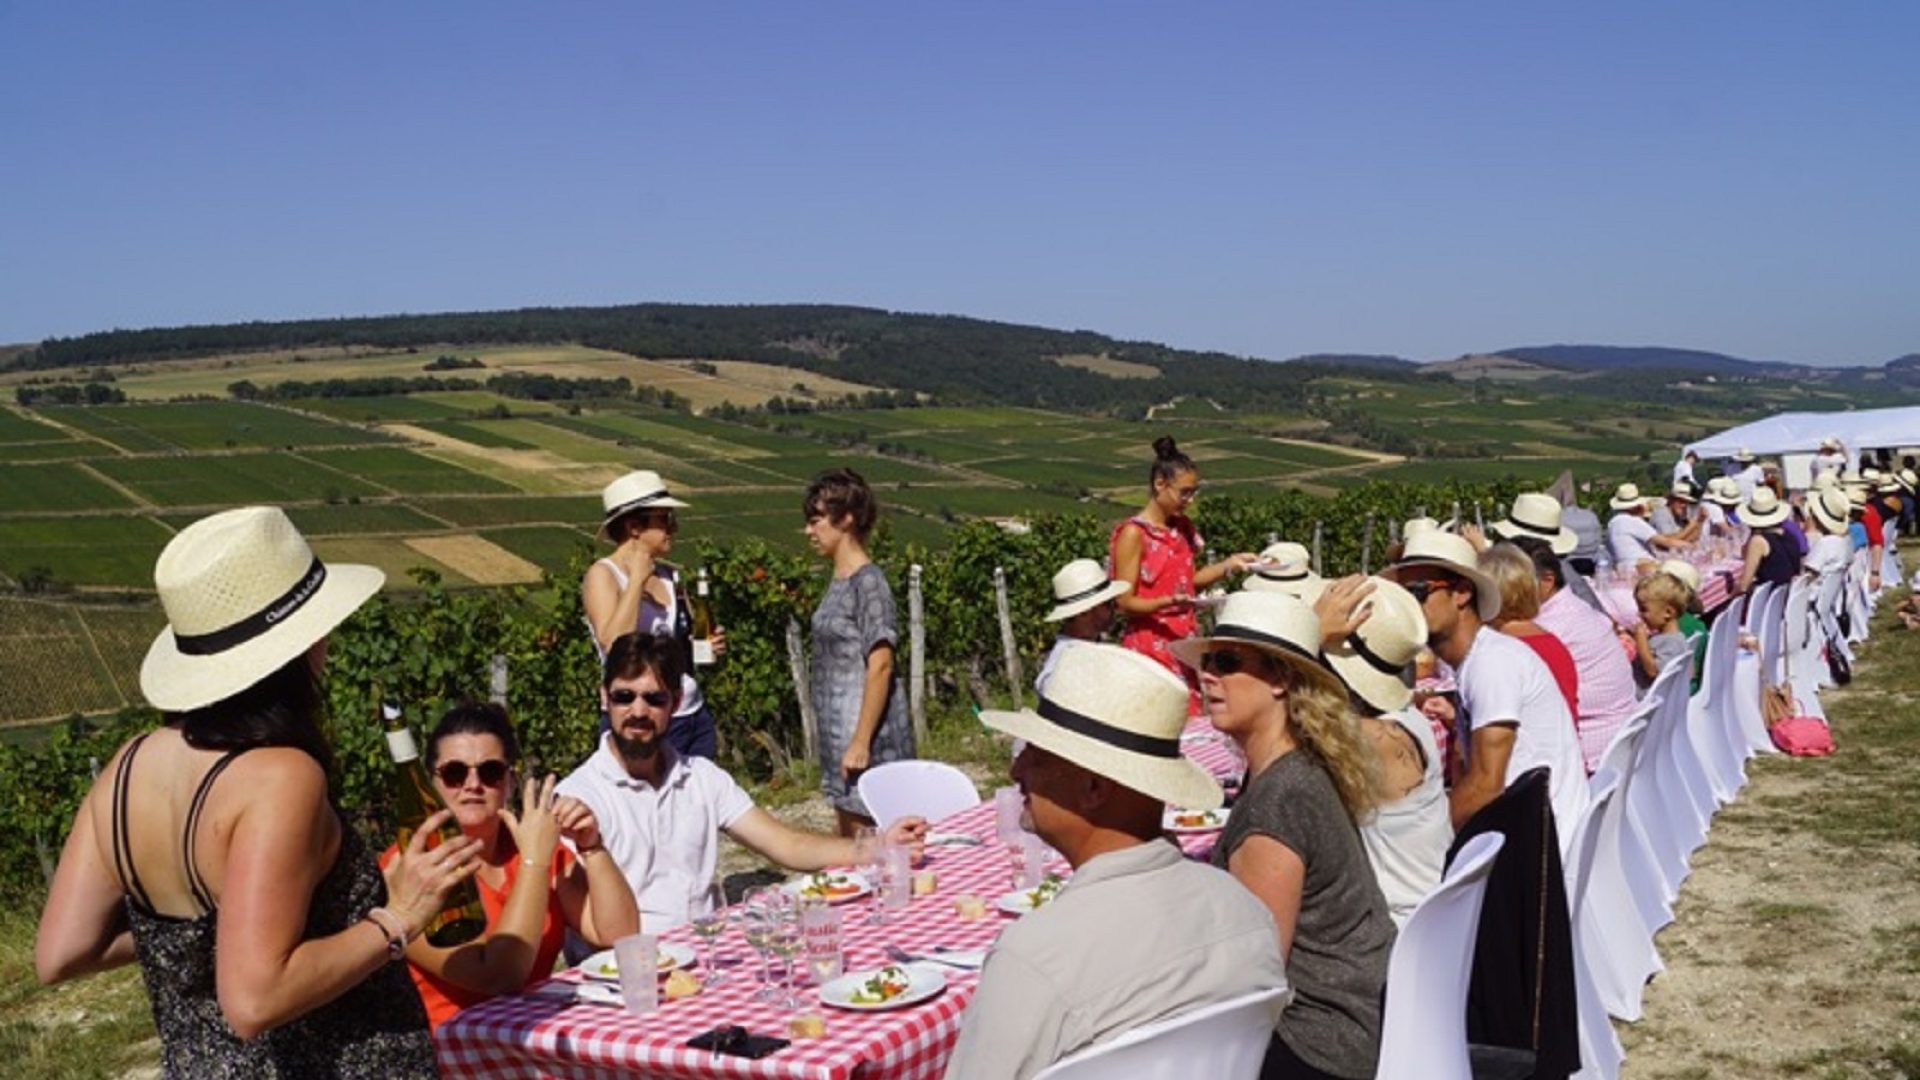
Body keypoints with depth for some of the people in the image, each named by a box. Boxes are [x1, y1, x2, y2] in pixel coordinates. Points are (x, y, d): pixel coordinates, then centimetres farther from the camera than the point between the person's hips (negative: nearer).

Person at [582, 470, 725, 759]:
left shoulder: (671, 577, 10)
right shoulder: (603, 575, -6)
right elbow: (613, 642, -21)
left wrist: (710, 646, 2)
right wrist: (637, 579, -16)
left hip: (695, 716, 6)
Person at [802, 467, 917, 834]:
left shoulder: (868, 583, -15)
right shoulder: (839, 581, 11)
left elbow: (880, 666, -19)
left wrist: (861, 742, -21)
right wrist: (834, 739, 17)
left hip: (867, 734, -9)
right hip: (838, 731, 9)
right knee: (848, 839, 15)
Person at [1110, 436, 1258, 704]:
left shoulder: (1182, 528, 11)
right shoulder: (1133, 534, -11)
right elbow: (1125, 602, -12)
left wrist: (1229, 564, 8)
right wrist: (1168, 602, -28)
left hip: (1185, 640, 7)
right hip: (1151, 645, -7)